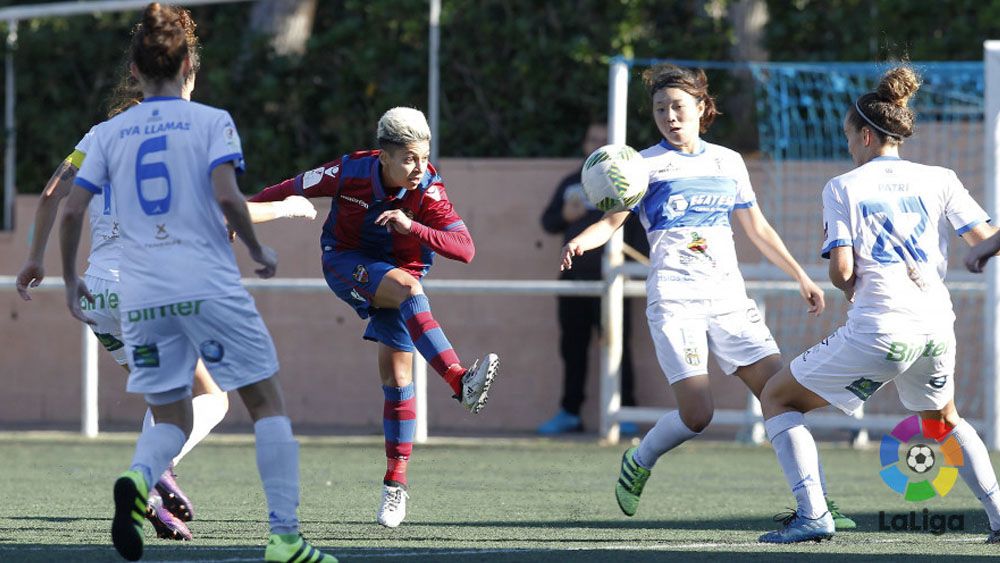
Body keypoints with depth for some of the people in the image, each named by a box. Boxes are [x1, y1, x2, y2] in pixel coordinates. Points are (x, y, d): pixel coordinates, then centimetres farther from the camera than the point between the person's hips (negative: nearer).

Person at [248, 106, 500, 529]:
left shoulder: (428, 191, -21)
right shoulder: (350, 172, -21)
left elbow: (465, 249, -29)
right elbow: (293, 188, -4)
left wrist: (411, 227, -42)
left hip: (400, 276, 2)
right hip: (346, 266, -2)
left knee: (397, 375, -3)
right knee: (407, 287, -33)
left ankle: (395, 482, 9)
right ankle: (460, 381, -47)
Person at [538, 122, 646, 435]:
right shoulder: (570, 184, 19)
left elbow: (641, 227, -1)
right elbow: (547, 221, 20)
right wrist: (565, 215, -4)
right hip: (573, 276, 5)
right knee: (572, 347, 8)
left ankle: (625, 413, -6)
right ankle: (569, 412, 14)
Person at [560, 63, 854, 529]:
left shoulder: (728, 162, 14)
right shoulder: (646, 165, 3)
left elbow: (757, 228, 23)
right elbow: (612, 221, -2)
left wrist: (800, 276, 23)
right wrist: (579, 242, -24)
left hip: (729, 298, 4)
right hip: (675, 301, -4)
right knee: (697, 414, -16)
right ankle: (638, 463, 14)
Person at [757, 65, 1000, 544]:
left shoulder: (843, 187, 1)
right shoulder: (939, 180, 9)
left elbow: (842, 270, -8)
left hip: (878, 333, -5)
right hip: (937, 330, 5)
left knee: (777, 397, 12)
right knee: (944, 422, 33)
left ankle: (811, 514, -3)